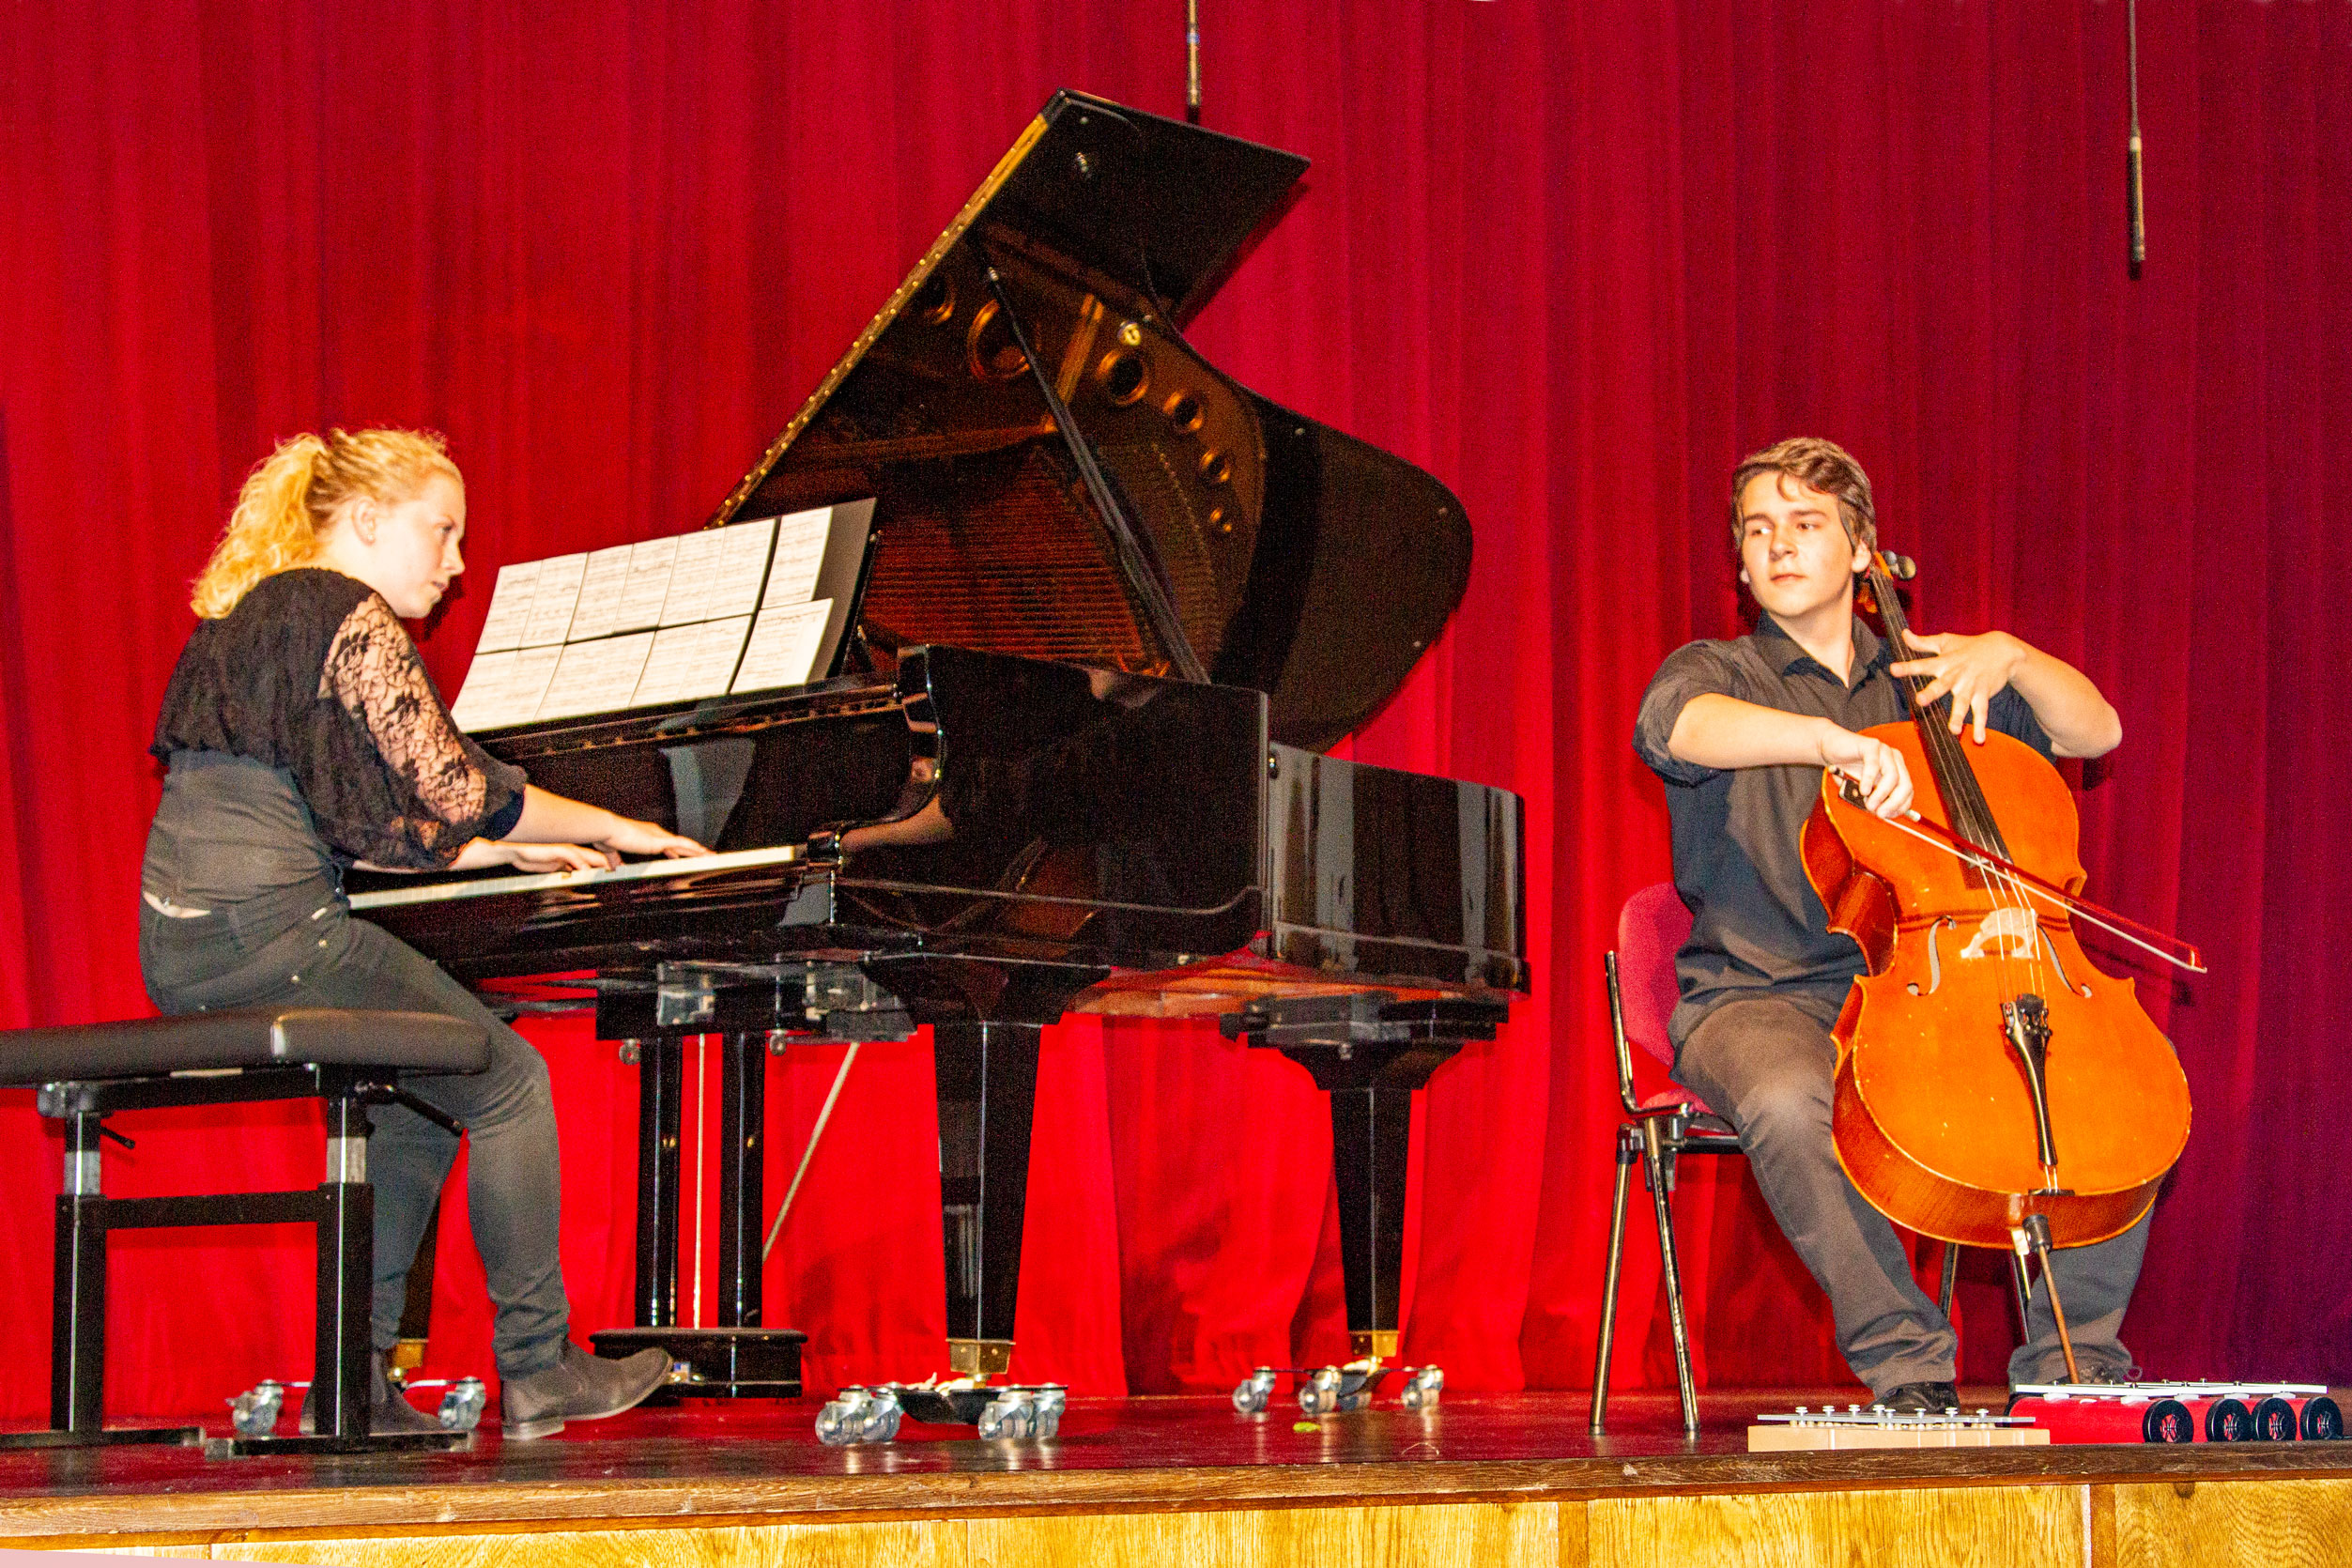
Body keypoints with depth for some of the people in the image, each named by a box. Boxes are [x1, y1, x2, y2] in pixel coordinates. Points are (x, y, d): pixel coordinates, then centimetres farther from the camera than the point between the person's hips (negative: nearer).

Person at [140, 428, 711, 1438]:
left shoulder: (243, 617, 23)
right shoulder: (348, 615, -7)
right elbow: (455, 790, -12)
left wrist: (510, 852, 24)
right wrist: (610, 828, 1)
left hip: (177, 944, 9)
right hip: (268, 934, -9)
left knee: (417, 1097, 22)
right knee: (508, 1082, 2)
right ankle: (537, 1371, 7)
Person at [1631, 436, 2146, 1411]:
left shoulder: (1916, 679, 20)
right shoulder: (1716, 673, 6)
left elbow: (2096, 733, 16)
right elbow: (1675, 722, -22)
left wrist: (2010, 659, -3)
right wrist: (1833, 741, -38)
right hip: (1764, 996, -4)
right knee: (1789, 1102, -38)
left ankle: (2073, 1362, -8)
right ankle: (1908, 1360, -23)